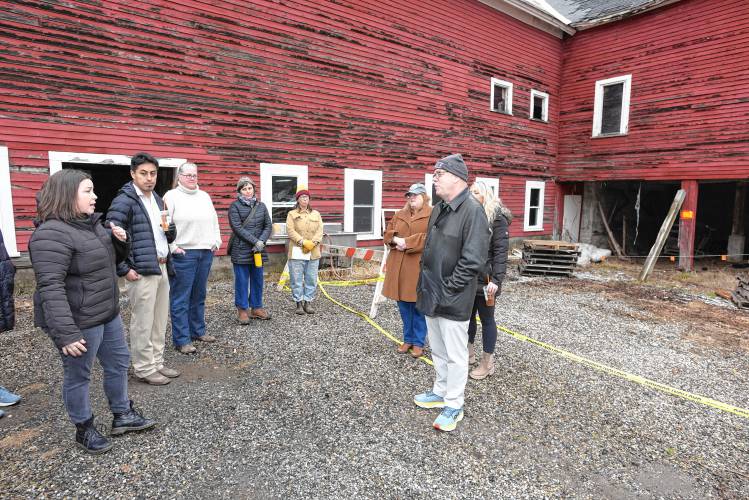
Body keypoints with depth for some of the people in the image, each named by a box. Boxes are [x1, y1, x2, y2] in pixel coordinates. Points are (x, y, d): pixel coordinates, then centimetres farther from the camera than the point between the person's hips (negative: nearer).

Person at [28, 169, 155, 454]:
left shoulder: (92, 223, 7)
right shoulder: (53, 234, -21)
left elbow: (111, 258, 20)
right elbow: (50, 287, -27)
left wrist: (120, 240, -2)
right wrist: (64, 332, -30)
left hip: (108, 314, 9)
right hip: (80, 321, -9)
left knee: (118, 363, 18)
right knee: (78, 376, 9)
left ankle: (122, 415, 34)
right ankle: (84, 430, 28)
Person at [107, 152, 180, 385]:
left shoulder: (157, 199, 17)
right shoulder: (124, 201, -8)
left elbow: (170, 237, 23)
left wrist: (169, 228, 0)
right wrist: (124, 269, -16)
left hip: (161, 268, 8)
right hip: (142, 271, -8)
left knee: (160, 322, 14)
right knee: (143, 323, 0)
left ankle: (157, 363, 26)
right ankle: (144, 369, 14)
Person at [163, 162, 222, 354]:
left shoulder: (204, 196, 16)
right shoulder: (171, 196, -2)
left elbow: (214, 220, 20)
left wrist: (216, 241, 11)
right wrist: (173, 247, -12)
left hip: (206, 252, 6)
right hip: (183, 254, -6)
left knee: (199, 296, 14)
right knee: (181, 298, -1)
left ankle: (198, 331, 26)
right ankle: (181, 340, 5)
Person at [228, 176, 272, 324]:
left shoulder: (261, 206, 13)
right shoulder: (235, 206, -1)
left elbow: (268, 226, 8)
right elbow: (238, 228, -10)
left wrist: (261, 241, -9)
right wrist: (255, 241, -15)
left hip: (258, 250, 4)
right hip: (241, 251, -4)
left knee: (258, 280, 10)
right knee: (242, 280, 1)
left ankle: (256, 308, 21)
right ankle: (242, 310, 11)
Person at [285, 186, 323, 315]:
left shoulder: (316, 214, 15)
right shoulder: (292, 214, 6)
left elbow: (320, 230, 4)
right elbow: (290, 230, -7)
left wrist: (313, 242, -13)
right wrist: (303, 242, -18)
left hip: (313, 252, 3)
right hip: (297, 251, -3)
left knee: (311, 279, 5)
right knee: (297, 279, -1)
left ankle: (308, 302, 14)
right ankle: (299, 303, 9)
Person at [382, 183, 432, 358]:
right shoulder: (399, 214, 16)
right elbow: (387, 234, 14)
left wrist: (408, 242, -18)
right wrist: (396, 240, -9)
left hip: (419, 267, -6)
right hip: (399, 266, 6)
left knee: (418, 306, 4)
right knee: (404, 305, 13)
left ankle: (418, 342, 18)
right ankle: (408, 339, 28)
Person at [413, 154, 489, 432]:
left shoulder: (472, 210, -17)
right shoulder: (438, 209, 11)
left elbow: (473, 261, -22)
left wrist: (447, 289, -17)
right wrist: (425, 282, 11)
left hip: (453, 301, -8)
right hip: (431, 296, 9)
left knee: (455, 354, 7)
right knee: (438, 350, 22)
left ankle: (454, 406, 23)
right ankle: (440, 392, 40)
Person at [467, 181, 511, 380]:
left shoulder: (497, 218, -9)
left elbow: (501, 251, -14)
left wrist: (496, 279, -22)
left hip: (484, 279, -6)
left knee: (486, 319, 6)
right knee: (468, 315, 16)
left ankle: (487, 362, 18)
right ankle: (469, 352, 33)